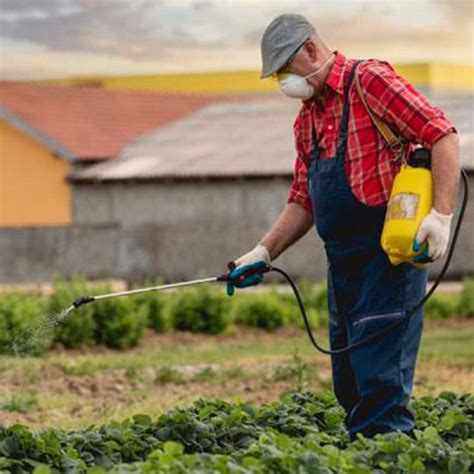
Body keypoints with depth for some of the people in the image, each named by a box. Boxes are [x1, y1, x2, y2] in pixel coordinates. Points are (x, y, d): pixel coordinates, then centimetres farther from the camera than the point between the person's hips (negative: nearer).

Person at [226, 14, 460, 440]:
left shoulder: (369, 80, -9)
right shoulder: (307, 120, 18)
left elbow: (442, 135, -15)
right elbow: (303, 201, 23)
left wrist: (442, 214, -23)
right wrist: (263, 253, 12)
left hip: (392, 251, -9)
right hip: (344, 261, 9)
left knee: (380, 377, -14)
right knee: (349, 383, 9)